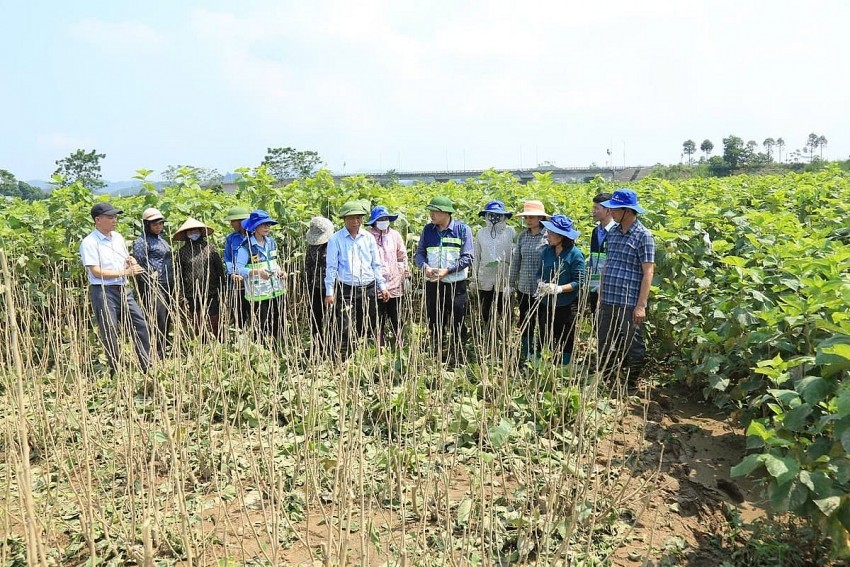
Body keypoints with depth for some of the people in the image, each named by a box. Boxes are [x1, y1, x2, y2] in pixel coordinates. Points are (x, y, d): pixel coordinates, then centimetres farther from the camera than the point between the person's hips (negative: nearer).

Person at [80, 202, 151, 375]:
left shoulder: (118, 237, 12)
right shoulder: (89, 243, -9)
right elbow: (96, 272, -15)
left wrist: (131, 262, 1)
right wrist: (125, 272, -17)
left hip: (123, 289, 7)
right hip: (103, 291, -6)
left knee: (141, 324, 3)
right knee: (110, 333, 1)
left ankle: (147, 366, 12)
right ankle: (116, 372, 13)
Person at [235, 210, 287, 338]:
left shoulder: (271, 242, 9)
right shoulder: (246, 246, -10)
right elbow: (239, 269, -12)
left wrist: (280, 271, 3)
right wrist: (257, 271, -26)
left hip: (276, 290, 6)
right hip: (258, 294, -6)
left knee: (278, 327, 9)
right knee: (263, 328, -1)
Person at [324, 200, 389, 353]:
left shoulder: (369, 237, 8)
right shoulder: (335, 239, -3)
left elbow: (376, 264, 13)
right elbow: (331, 267, -2)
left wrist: (382, 286, 8)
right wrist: (329, 292, -6)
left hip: (369, 288, 4)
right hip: (347, 290, -4)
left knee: (370, 327, 10)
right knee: (346, 331, -7)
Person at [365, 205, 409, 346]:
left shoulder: (395, 235, 8)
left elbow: (402, 257, 16)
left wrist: (406, 276, 15)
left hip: (394, 285, 3)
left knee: (395, 319, 9)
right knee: (378, 321, 3)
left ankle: (399, 345, 17)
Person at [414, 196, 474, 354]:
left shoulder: (462, 229, -5)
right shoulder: (428, 229, 7)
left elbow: (467, 258, -8)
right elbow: (419, 253, 9)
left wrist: (447, 270, -18)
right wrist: (425, 266, -12)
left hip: (456, 284, -3)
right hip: (432, 284, 4)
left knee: (458, 323, 4)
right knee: (434, 323, 12)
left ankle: (459, 352, 17)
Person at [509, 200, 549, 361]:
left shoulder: (548, 236, -10)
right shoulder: (523, 235, 4)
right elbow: (516, 260, 9)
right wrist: (512, 283, 10)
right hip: (524, 287, 5)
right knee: (525, 322, 13)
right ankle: (526, 355, 27)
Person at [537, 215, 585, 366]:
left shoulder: (575, 254, -11)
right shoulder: (546, 251, 4)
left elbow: (579, 282, -13)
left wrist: (559, 289, -25)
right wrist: (541, 284, -9)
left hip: (566, 306, -5)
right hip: (546, 304, 5)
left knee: (565, 343, 8)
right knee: (545, 341, 10)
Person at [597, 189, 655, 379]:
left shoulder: (643, 235, -8)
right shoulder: (613, 233, 11)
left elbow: (648, 273, -11)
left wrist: (641, 305, -16)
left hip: (630, 304, -7)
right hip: (608, 302, 7)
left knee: (632, 348, 6)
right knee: (604, 346, 15)